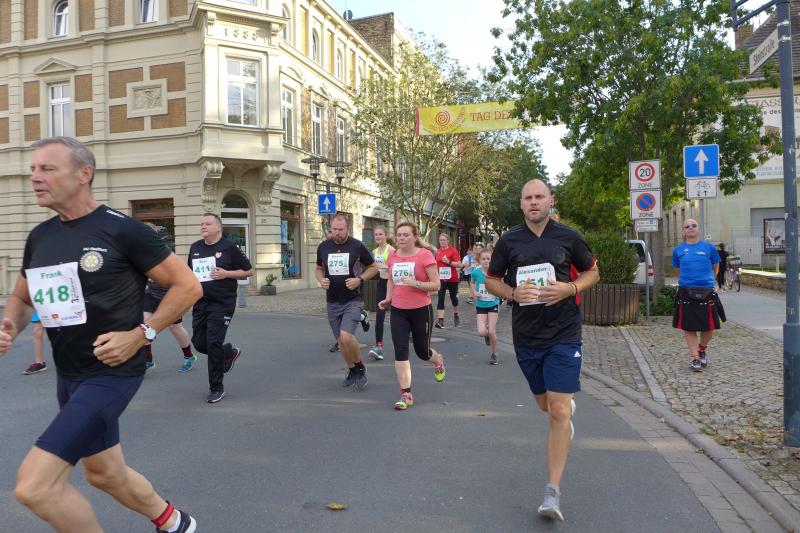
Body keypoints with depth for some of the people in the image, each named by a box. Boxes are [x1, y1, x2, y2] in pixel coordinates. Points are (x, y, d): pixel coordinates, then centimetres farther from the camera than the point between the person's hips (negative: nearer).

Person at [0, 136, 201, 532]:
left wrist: (140, 334, -19)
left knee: (33, 485, -13)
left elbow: (188, 286, -13)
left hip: (112, 372, -8)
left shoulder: (120, 229, -15)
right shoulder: (39, 237, 6)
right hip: (68, 376, 8)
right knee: (105, 474, 22)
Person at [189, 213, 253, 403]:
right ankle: (230, 352, 36)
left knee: (213, 344, -9)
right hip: (200, 303, 6)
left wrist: (226, 274, -15)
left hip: (222, 304, -6)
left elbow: (249, 271, -2)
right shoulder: (195, 247, 9)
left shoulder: (229, 247, -6)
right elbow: (190, 272, 24)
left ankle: (217, 388, 7)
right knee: (199, 343, 7)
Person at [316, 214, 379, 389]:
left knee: (346, 336, -21)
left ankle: (360, 367, 4)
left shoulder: (357, 246, -7)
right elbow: (319, 268, 18)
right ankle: (351, 370, 33)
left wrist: (360, 279, -14)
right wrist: (321, 280, -4)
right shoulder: (323, 247, 3)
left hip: (353, 300, -4)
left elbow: (373, 267, 3)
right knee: (340, 340, 11)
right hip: (333, 301, 5)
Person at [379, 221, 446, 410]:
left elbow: (436, 285, -13)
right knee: (400, 351, -5)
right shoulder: (393, 256, 4)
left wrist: (415, 283, -26)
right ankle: (406, 394, 4)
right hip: (398, 311, 4)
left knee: (422, 351, 12)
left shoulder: (425, 255, -12)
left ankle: (438, 361, 49)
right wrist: (388, 298, 6)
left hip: (421, 310, -4)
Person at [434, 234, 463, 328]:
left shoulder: (453, 250, -8)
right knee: (440, 298, -9)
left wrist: (449, 262, -25)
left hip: (452, 279, -2)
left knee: (453, 297, 14)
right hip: (441, 279, 2)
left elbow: (459, 264, -14)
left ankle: (456, 315, 39)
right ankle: (440, 320, -13)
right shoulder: (438, 252, 5)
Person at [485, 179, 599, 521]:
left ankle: (553, 490, -1)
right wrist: (513, 293, -13)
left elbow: (592, 272, 9)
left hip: (564, 334, -2)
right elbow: (491, 280, 8)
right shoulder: (509, 240, 0)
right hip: (526, 336, 3)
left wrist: (570, 288, -12)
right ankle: (569, 401, 56)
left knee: (559, 411, -9)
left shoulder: (568, 236, -2)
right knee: (544, 403, 19)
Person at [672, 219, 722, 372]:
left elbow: (716, 268, 14)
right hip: (686, 294, 0)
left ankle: (702, 350, 33)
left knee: (709, 326, 5)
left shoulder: (709, 247, 2)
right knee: (689, 327, 1)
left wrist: (707, 281, 13)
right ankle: (695, 359, 12)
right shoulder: (678, 250, 5)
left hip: (706, 292, 0)